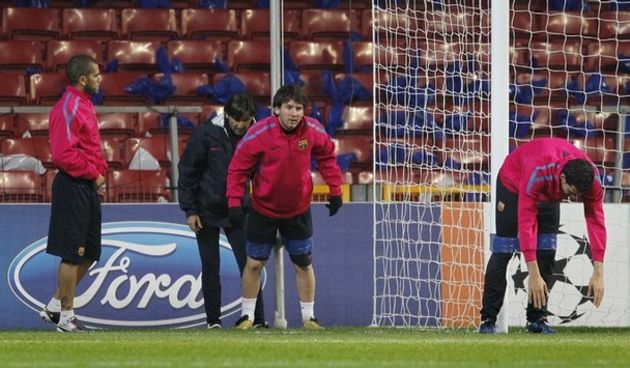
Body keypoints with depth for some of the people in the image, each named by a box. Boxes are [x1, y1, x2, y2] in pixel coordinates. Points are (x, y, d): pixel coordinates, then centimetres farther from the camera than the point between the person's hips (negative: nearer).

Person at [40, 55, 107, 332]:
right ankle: (65, 315, 3)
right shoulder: (68, 109, -15)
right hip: (73, 187, -10)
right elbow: (64, 154, -23)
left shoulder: (83, 105, 16)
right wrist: (93, 173, -15)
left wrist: (100, 170, 7)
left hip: (88, 187, 10)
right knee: (74, 254, -5)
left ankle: (55, 307, 20)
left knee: (89, 253, 13)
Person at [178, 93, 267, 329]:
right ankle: (213, 320, 10)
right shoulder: (207, 134, -9)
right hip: (207, 212, -1)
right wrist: (190, 210, -6)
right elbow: (187, 171, -3)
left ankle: (258, 319, -2)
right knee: (210, 268, 4)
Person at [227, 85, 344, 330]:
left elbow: (327, 156, 6)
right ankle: (247, 315, 20)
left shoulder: (313, 130, -14)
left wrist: (335, 190, 5)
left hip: (299, 211, 2)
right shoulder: (259, 133, -22)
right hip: (263, 209, -2)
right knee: (254, 263, 5)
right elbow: (238, 167, -13)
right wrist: (234, 201, -18)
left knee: (304, 264, 7)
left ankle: (308, 317, 19)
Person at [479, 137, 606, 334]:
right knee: (503, 251, -7)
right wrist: (533, 275, -50)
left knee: (547, 251, -7)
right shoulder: (538, 173, -47)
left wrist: (598, 273, -37)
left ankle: (537, 318, -1)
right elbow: (526, 223, -46)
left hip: (549, 195, 4)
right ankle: (488, 320, -3)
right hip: (514, 183, -4)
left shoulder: (592, 178, -34)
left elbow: (596, 222, -31)